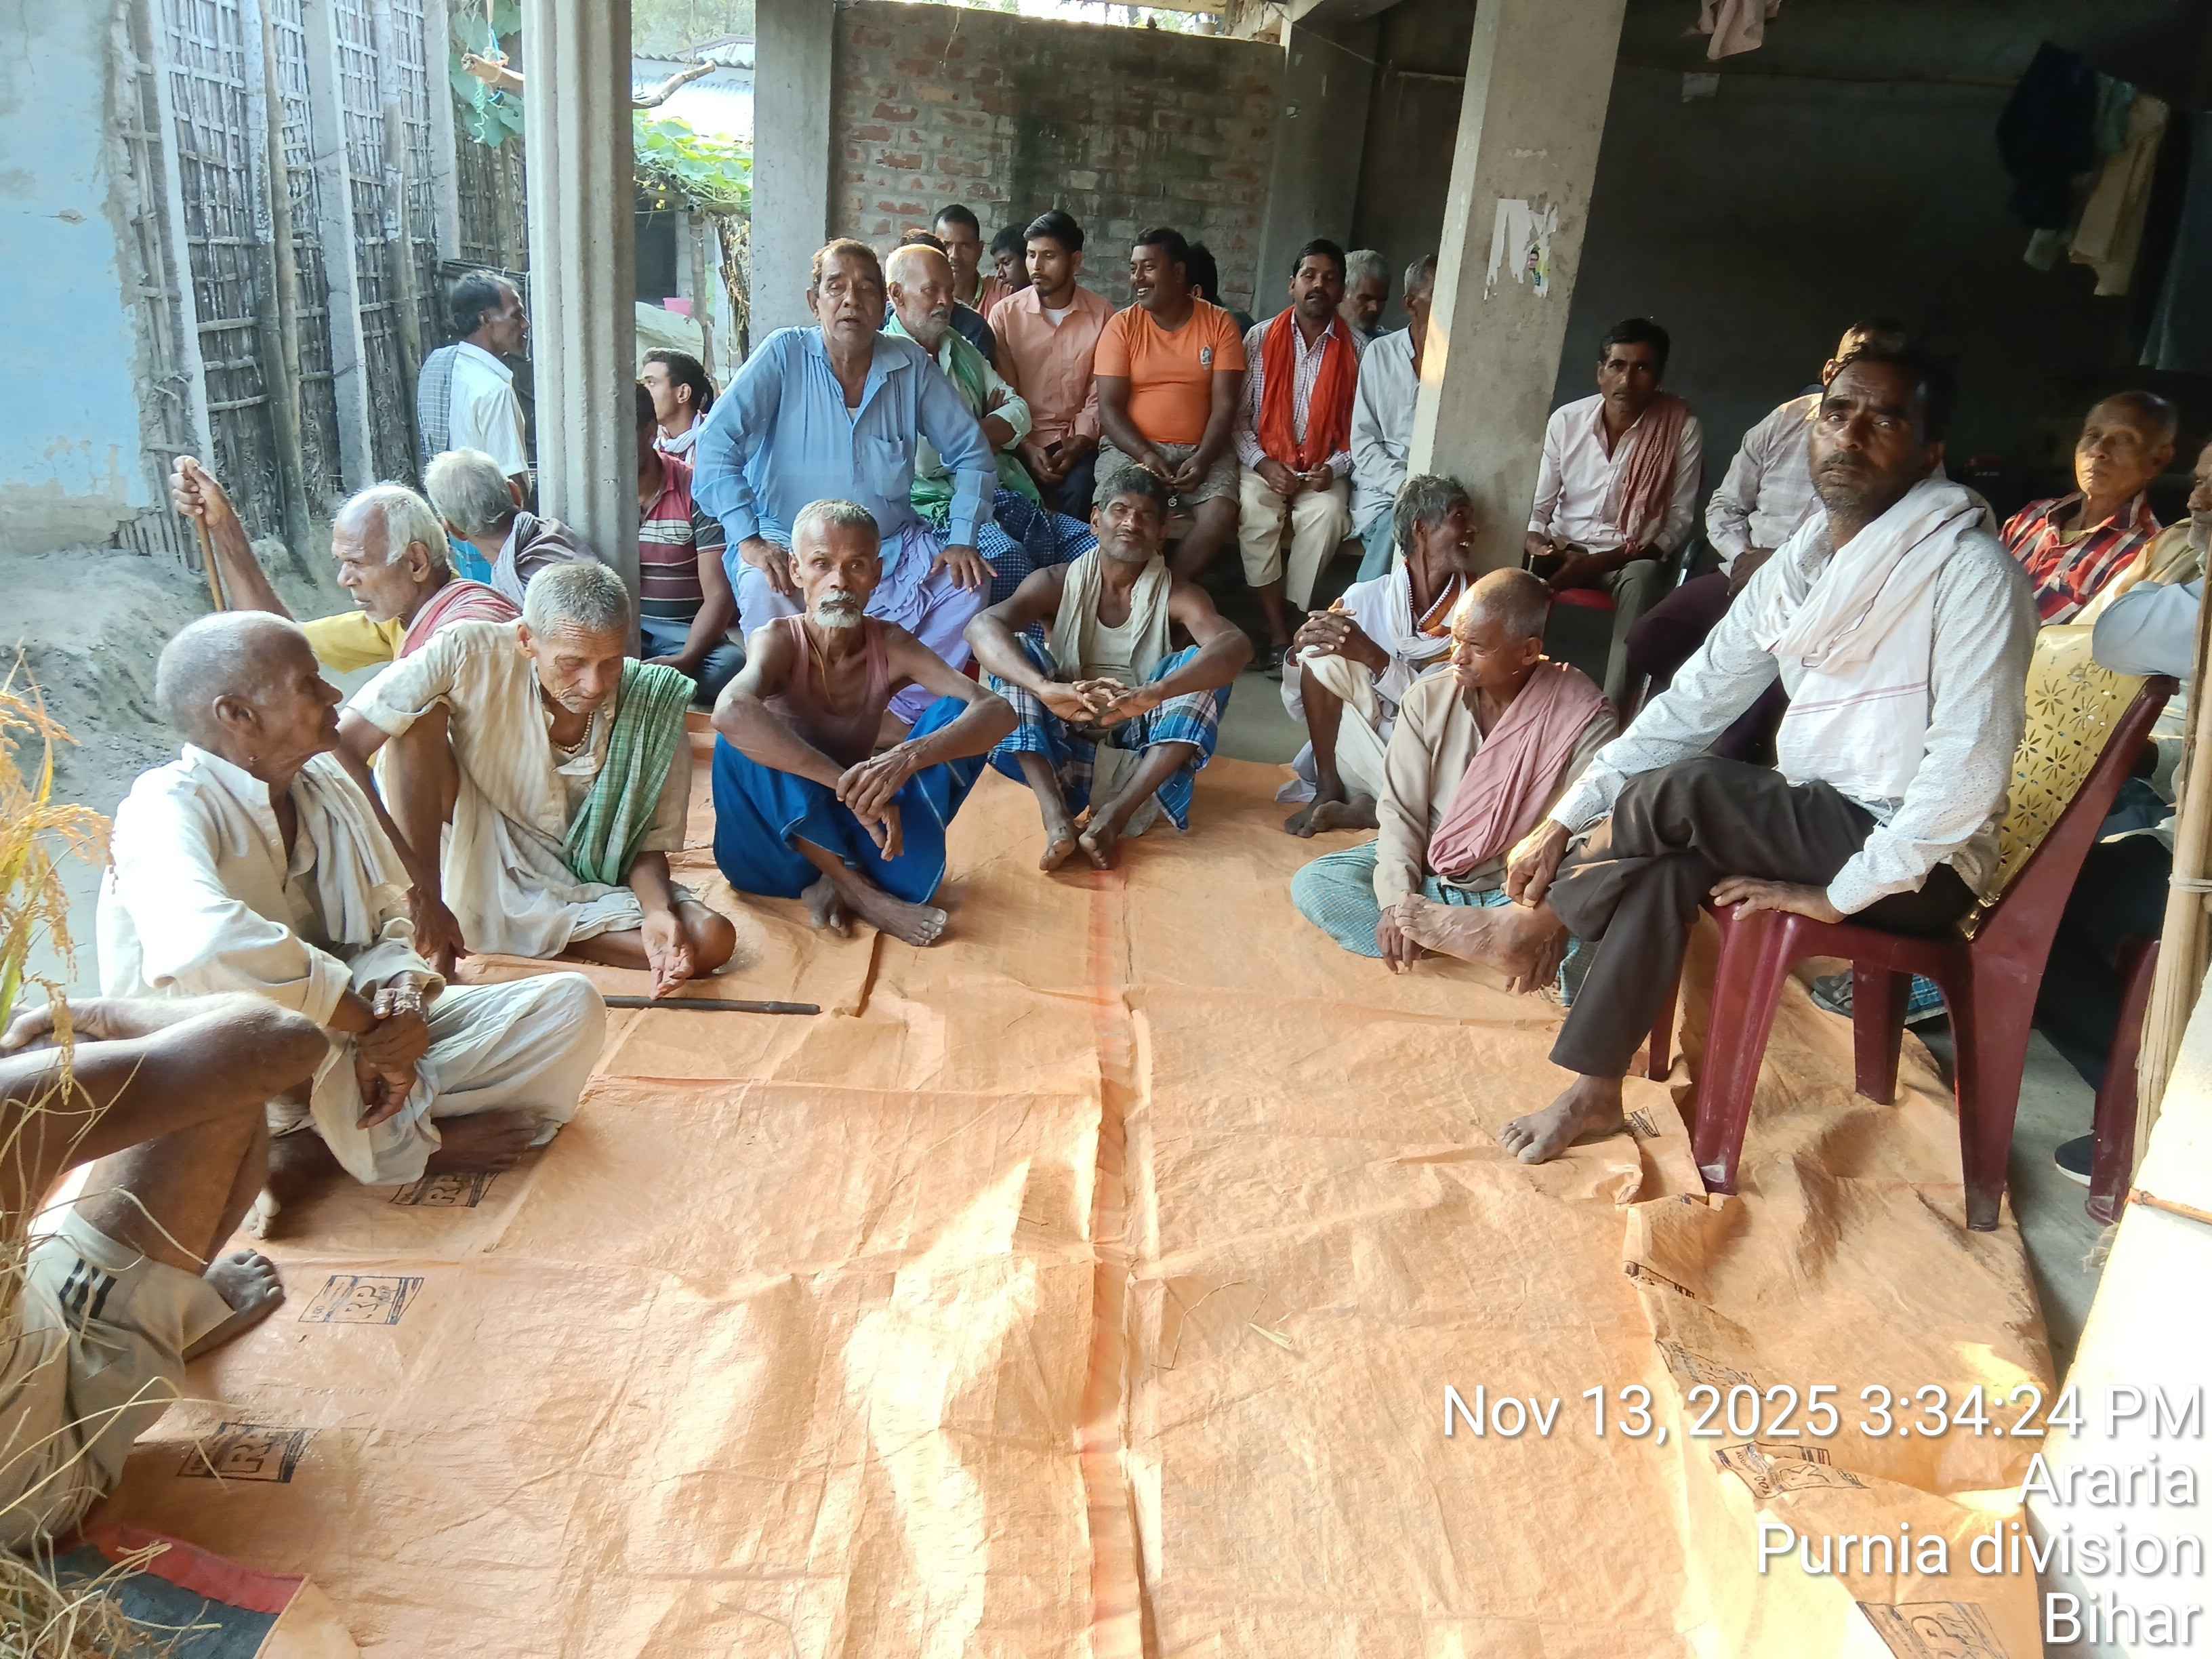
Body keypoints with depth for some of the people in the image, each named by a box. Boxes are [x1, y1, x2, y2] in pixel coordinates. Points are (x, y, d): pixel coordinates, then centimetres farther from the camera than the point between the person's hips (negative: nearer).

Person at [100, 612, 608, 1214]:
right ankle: (404, 1145, -13)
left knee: (571, 1003, -7)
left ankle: (313, 1149, -14)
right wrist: (366, 1023, -34)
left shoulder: (328, 783, 3)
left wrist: (402, 993, -17)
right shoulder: (166, 809, -20)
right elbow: (201, 945, -42)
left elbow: (388, 920, 7)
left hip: (350, 1045, 7)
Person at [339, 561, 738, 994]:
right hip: (476, 871, -1)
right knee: (421, 714, -23)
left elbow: (648, 845, -4)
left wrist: (657, 911, -27)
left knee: (712, 941, -24)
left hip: (585, 889, 2)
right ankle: (433, 941, -19)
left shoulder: (656, 710, -14)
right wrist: (421, 900, -29)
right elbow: (342, 749, -24)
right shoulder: (471, 654, -21)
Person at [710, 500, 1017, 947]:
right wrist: (847, 783, -47)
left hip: (854, 828, 3)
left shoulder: (890, 645, -9)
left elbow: (998, 712, -21)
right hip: (778, 838, -2)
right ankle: (862, 892, -26)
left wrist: (908, 757, -40)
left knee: (955, 717, -16)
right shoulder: (779, 640, -17)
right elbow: (730, 712, -40)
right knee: (742, 739, -31)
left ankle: (841, 884, -23)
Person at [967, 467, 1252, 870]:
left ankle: (1113, 816, -35)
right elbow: (983, 626, -22)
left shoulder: (1177, 594, -4)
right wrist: (1045, 689, -44)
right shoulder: (1057, 582, -3)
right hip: (1061, 737, 1)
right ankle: (1056, 818, -37)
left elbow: (1237, 645, -26)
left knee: (1204, 665, -22)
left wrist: (1151, 694, -45)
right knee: (1013, 649, -21)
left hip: (1139, 741, 0)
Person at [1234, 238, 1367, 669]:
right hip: (1266, 463, 0)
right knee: (1255, 509, -32)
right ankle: (1278, 636, -27)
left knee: (1327, 515, -32)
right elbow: (1239, 416, 2)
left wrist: (1334, 469, -12)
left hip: (1326, 469, 0)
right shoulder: (1261, 338, 4)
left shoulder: (1358, 350, 5)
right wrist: (1263, 464, -12)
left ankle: (1293, 624, -22)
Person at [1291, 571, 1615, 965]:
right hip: (1425, 872, 4)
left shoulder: (1583, 716, -15)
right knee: (1312, 883, -20)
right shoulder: (1428, 699, -6)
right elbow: (1401, 810, -7)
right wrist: (1396, 899, -22)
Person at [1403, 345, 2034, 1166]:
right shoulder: (1798, 566, 5)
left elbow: (1969, 766, -22)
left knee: (1682, 789, -24)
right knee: (1664, 863, -20)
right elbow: (1691, 702, 4)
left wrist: (1841, 891, -23)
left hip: (1921, 868, -6)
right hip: (1816, 829, 6)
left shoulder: (1972, 571, -16)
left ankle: (1532, 926, -1)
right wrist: (1566, 819, -4)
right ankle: (1593, 1092, -12)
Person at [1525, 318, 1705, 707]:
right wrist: (1535, 540, -15)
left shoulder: (1681, 429, -6)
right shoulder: (1566, 420, 2)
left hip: (1628, 558, -2)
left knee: (1642, 577, -37)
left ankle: (1613, 706, -40)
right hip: (1563, 549, 2)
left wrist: (1602, 562, -16)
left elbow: (1679, 521, -5)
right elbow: (1541, 502, 9)